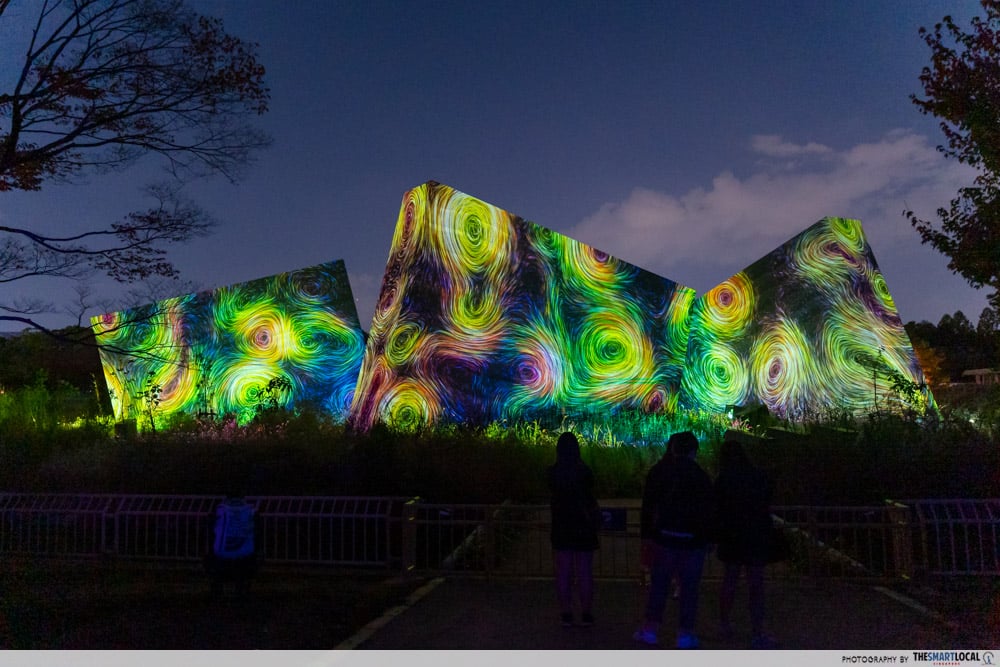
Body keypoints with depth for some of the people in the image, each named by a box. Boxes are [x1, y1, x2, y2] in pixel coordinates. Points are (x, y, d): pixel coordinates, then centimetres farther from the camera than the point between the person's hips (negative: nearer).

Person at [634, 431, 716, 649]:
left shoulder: (659, 470, -1)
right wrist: (708, 538, 8)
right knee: (689, 586, 7)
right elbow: (709, 510, 1)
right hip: (693, 538, 0)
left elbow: (648, 505, 0)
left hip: (664, 535, 1)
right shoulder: (701, 475, -2)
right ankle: (685, 633, 10)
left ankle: (651, 628, 10)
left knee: (659, 583, 8)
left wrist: (646, 534, 4)